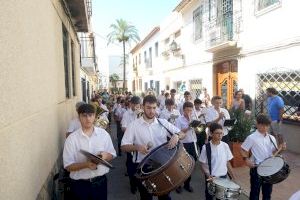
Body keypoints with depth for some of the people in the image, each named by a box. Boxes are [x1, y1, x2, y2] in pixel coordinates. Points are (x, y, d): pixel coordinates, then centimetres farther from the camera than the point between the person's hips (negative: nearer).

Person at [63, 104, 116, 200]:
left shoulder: (103, 134, -4)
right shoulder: (71, 139, -11)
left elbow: (112, 155, 5)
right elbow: (68, 166, -10)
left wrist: (105, 156, -17)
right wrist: (86, 164, -26)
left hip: (100, 181, 2)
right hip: (80, 184, -2)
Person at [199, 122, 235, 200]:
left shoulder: (225, 146, -4)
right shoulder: (206, 147, -14)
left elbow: (227, 162, 5)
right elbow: (203, 164, -9)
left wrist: (233, 177, 4)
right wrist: (208, 175, -23)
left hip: (223, 177, 3)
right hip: (211, 178, -2)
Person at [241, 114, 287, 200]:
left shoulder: (271, 138, 4)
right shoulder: (251, 138, -12)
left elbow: (274, 152, 10)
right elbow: (243, 150, -8)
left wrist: (280, 148, -8)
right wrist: (246, 159, -22)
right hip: (256, 168, -5)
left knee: (267, 191, 19)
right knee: (255, 191, 8)